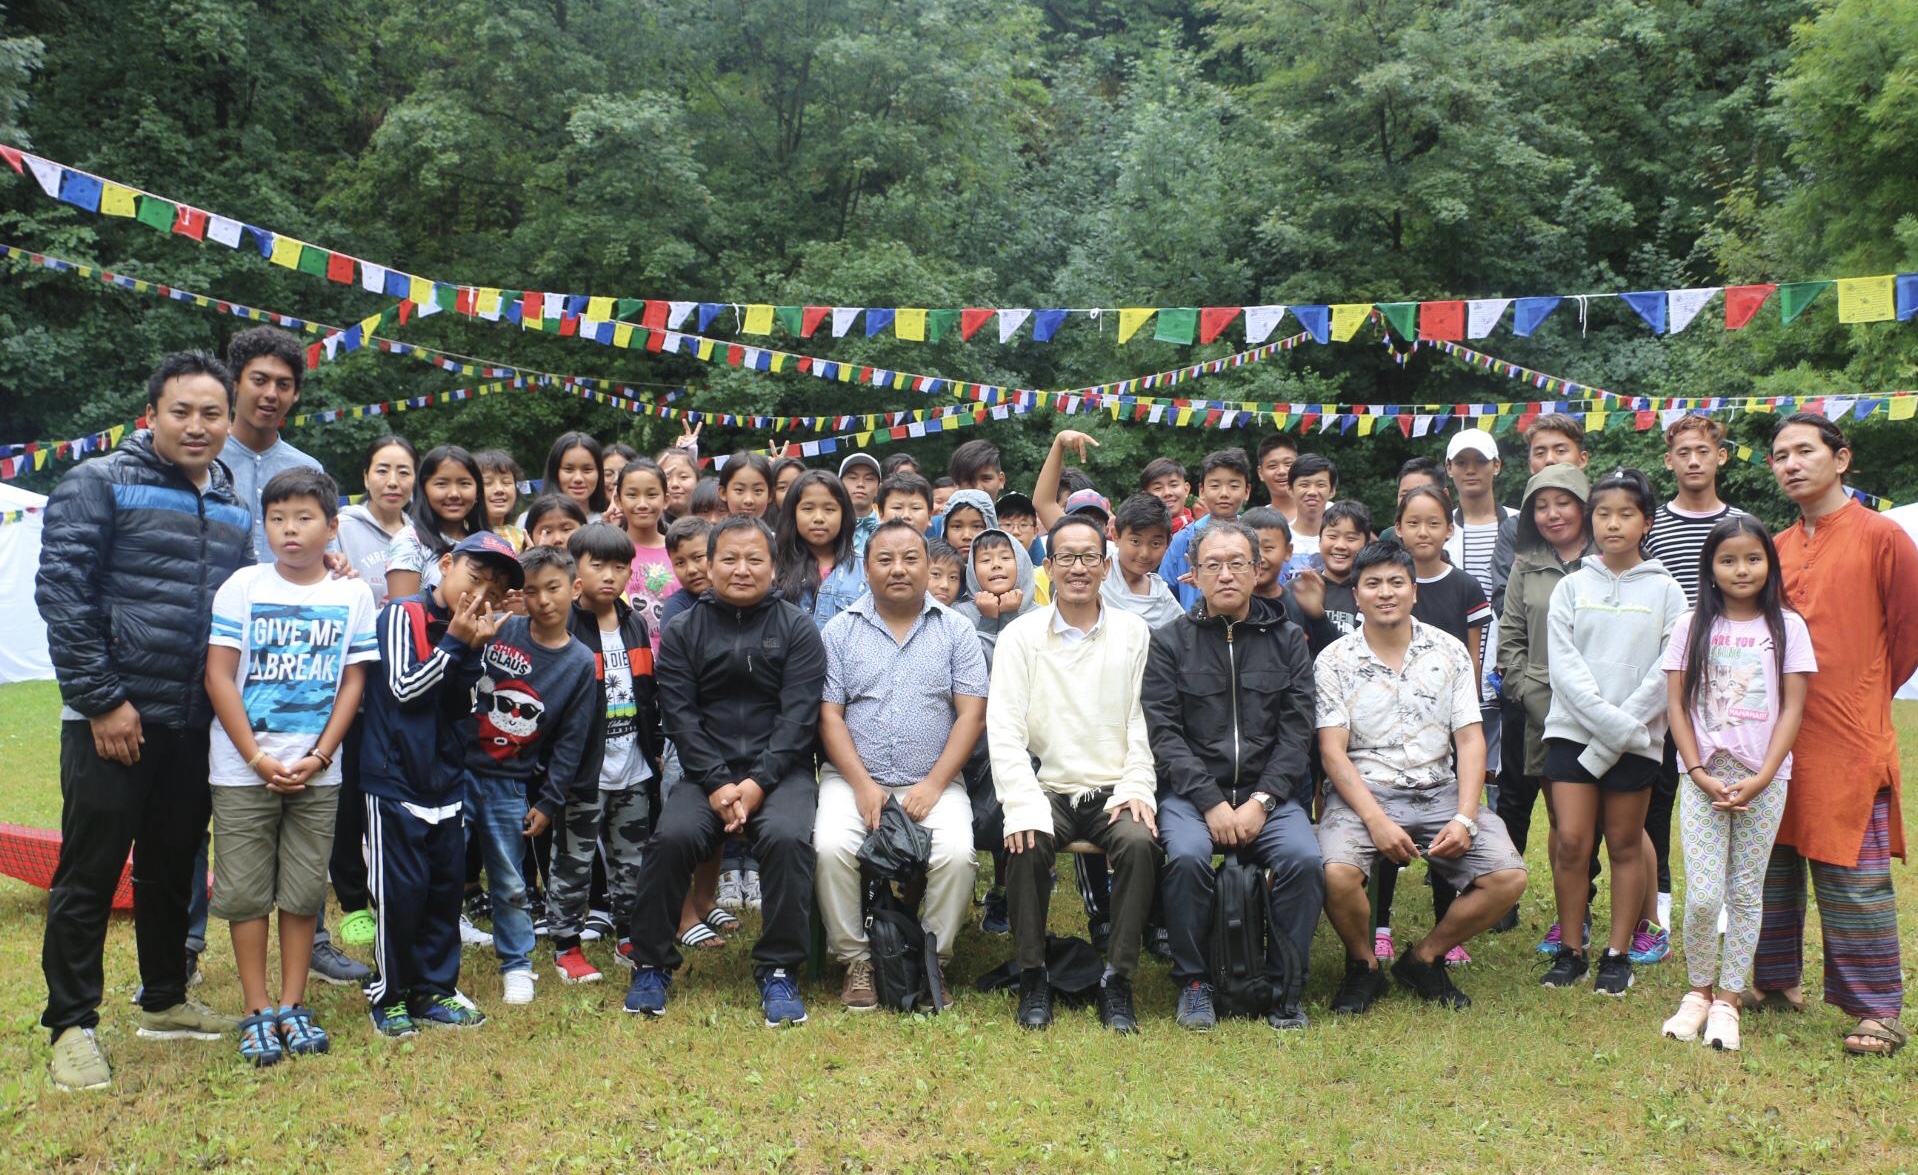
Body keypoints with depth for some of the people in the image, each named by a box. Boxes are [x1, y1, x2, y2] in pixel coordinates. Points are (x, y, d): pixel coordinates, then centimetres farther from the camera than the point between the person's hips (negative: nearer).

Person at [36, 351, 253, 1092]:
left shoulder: (233, 509, 12)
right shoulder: (99, 485, -6)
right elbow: (62, 593, -12)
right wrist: (102, 699, -15)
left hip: (197, 726, 6)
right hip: (113, 720, -6)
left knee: (172, 870, 17)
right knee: (88, 875, 2)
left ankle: (165, 1001, 31)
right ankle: (71, 1025, 14)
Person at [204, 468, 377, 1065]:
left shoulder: (353, 595, 1)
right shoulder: (242, 586, -3)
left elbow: (353, 681, 2)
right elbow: (218, 677, -5)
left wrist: (319, 757, -8)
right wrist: (257, 758, -11)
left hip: (316, 772, 1)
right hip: (243, 769, -1)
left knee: (304, 890, 7)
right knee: (245, 890, 4)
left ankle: (293, 1005, 19)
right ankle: (256, 1012, 15)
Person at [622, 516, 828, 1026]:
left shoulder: (798, 628, 5)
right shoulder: (683, 631, 9)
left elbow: (798, 716, -4)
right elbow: (680, 716, 0)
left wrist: (758, 783, -16)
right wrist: (717, 785, -14)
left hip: (780, 769, -1)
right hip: (706, 770, 1)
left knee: (787, 836, -30)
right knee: (672, 835, -26)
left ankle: (779, 971, -14)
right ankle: (651, 964, -5)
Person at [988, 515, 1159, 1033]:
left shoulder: (1134, 634, 8)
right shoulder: (1021, 636, 4)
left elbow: (1143, 720, 6)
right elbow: (1004, 728, -3)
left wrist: (1135, 787, -9)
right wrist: (1024, 804, -17)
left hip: (1114, 790, 1)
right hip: (1047, 789, -1)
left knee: (1140, 843, -29)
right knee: (1028, 845, -30)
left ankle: (1117, 979, -14)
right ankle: (1033, 976, -9)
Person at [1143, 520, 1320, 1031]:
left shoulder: (1287, 640, 10)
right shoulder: (1169, 641, 5)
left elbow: (1296, 732, 3)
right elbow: (1164, 733, -4)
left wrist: (1261, 802, -11)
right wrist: (1212, 803, -15)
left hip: (1270, 792, 1)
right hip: (1190, 791, -1)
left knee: (1304, 859, -26)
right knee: (1187, 856, -30)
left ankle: (1285, 989, -7)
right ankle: (1193, 983, -8)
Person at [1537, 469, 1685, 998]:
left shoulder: (1664, 590, 2)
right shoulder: (1571, 587, 5)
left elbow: (1669, 670, -5)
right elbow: (1563, 663, -4)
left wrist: (1625, 726, -14)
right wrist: (1607, 718, -16)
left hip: (1637, 736, -1)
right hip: (1572, 729, 1)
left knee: (1625, 843, 7)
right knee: (1570, 840, -3)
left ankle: (1618, 955, 17)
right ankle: (1569, 952, 10)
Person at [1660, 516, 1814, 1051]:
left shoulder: (1787, 626, 2)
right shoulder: (1692, 626, 3)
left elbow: (1792, 707, -1)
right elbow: (1676, 704, 2)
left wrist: (1762, 778, -10)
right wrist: (1699, 774, -8)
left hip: (1764, 780, 0)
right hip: (1704, 777, 0)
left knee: (1746, 894, 6)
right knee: (1703, 896, -6)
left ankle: (1727, 999, 17)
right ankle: (1698, 991, 15)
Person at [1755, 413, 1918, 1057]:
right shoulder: (1777, 548, 12)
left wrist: (1861, 697, 7)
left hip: (1849, 743, -6)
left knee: (1852, 880, -3)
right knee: (1772, 867, 13)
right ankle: (1778, 980, 27)